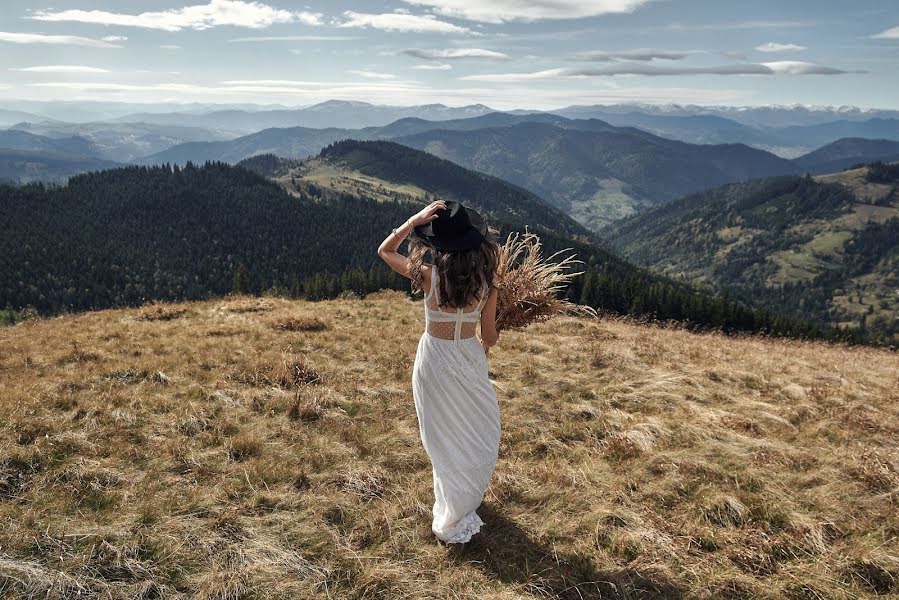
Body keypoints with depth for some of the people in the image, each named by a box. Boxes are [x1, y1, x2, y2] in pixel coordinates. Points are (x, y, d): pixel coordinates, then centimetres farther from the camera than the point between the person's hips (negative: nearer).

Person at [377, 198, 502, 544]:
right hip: (470, 361, 0)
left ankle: (454, 523, 38)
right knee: (481, 438, 21)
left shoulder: (429, 276, -18)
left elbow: (385, 251, -4)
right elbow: (490, 336, -5)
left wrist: (415, 220, -15)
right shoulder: (486, 282, -14)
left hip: (434, 364, 0)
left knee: (446, 439, 18)